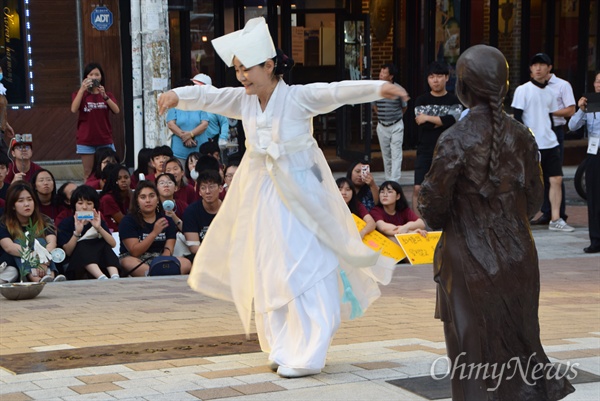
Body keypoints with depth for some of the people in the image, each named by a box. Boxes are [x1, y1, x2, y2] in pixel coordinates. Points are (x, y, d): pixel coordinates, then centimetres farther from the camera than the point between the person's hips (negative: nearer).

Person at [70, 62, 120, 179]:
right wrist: (82, 90, -20)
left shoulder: (107, 95, 10)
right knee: (88, 173, 0)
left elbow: (116, 111, -7)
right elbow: (74, 109, -15)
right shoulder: (79, 94, 5)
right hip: (86, 140, -2)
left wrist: (104, 96, -20)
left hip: (105, 140, 2)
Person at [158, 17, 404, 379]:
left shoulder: (298, 98, -14)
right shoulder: (243, 100, 1)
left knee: (304, 273, -7)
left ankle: (307, 355, -1)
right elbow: (209, 96, -9)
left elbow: (337, 92, -27)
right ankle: (284, 347, 20)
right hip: (261, 196, 6)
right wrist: (178, 95, -30)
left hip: (301, 196, -6)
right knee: (268, 273, 9)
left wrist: (378, 88, -43)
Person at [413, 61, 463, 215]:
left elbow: (452, 120, -15)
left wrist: (428, 119, -13)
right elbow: (421, 122, -9)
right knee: (418, 188, -7)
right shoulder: (421, 101, 7)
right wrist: (442, 121, -10)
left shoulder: (454, 101, 3)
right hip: (425, 152, 1)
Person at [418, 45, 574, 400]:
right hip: (518, 257, 5)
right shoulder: (521, 137, -2)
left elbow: (433, 204, -12)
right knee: (519, 342, 17)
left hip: (471, 261, -4)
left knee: (473, 349, 6)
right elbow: (534, 200, 5)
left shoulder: (456, 140, -16)